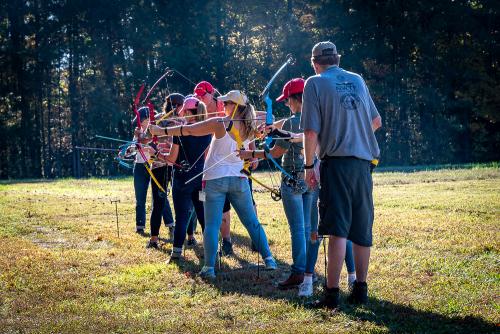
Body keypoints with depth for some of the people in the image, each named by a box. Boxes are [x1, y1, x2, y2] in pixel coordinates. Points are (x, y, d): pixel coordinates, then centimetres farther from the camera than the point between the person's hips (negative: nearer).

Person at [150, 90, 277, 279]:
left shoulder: (220, 123, -10)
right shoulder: (249, 128, 0)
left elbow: (188, 130, -10)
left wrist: (161, 131, -5)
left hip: (215, 179, -4)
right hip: (239, 179, 4)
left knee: (211, 225, -3)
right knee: (252, 222, 11)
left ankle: (209, 267, -9)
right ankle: (268, 259, 8)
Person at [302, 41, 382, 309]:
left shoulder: (315, 83, -2)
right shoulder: (357, 80, 14)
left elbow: (311, 131, -9)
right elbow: (376, 122, 22)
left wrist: (309, 166, 0)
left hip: (336, 160, -5)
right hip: (363, 161, 5)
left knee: (337, 229, -8)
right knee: (361, 229, 11)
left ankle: (332, 293, -11)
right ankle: (360, 289, 17)